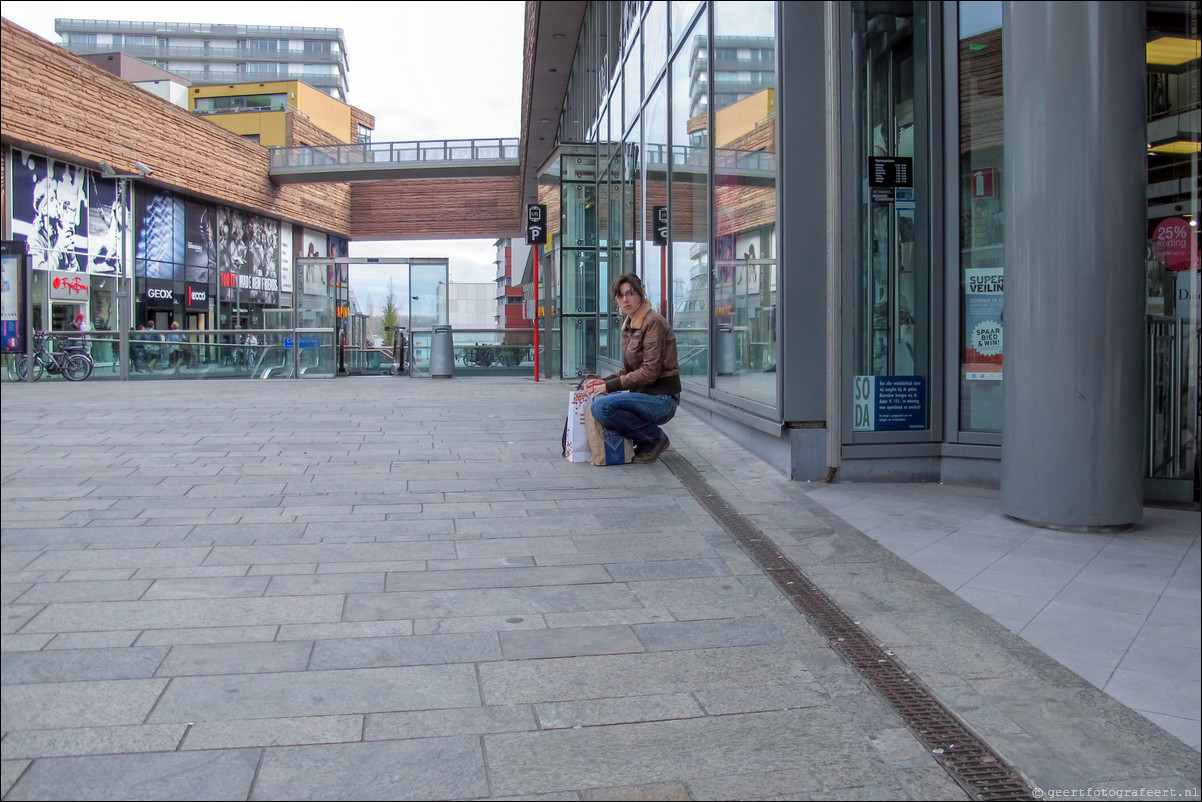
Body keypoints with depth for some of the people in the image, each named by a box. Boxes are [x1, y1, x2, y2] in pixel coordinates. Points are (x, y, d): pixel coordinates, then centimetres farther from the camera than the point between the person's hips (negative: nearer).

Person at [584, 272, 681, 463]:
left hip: (662, 399, -10)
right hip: (644, 394, 10)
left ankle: (654, 438, -8)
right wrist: (604, 381, 0)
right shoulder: (629, 325, 15)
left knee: (602, 407, -28)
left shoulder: (653, 322, -13)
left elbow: (650, 371, -19)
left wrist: (610, 385, -19)